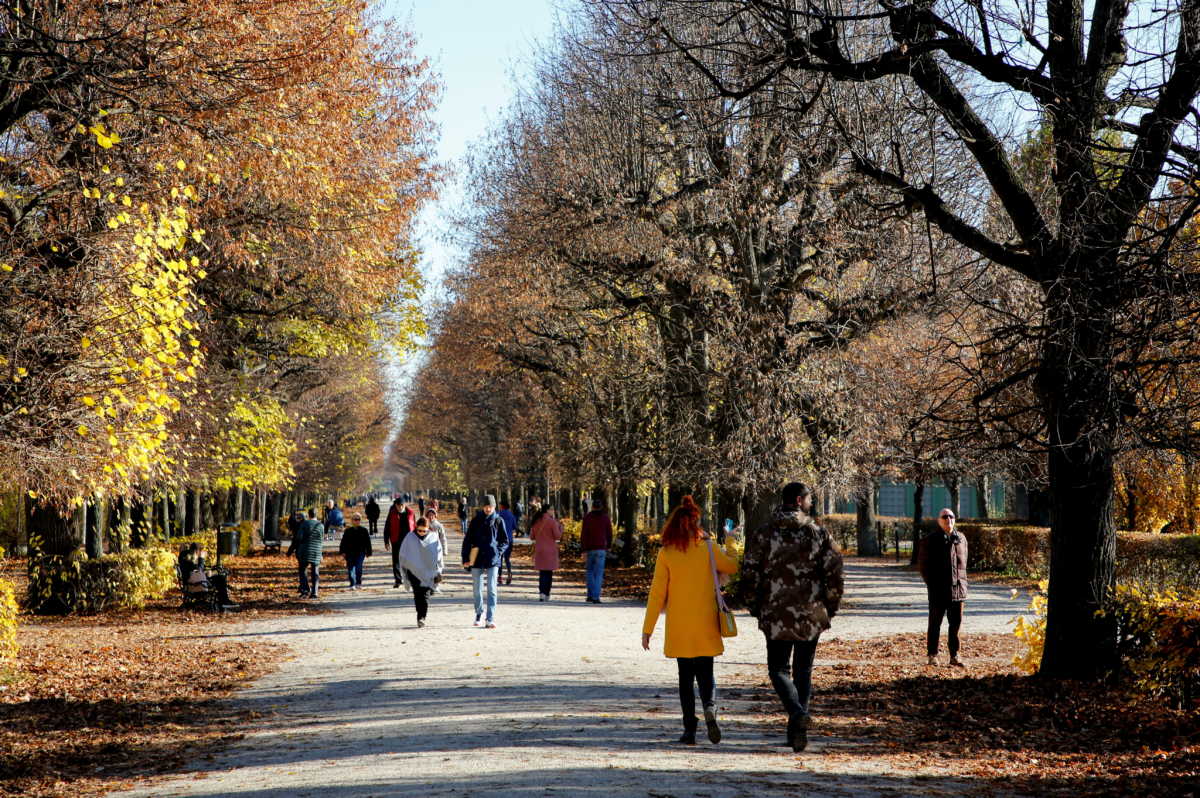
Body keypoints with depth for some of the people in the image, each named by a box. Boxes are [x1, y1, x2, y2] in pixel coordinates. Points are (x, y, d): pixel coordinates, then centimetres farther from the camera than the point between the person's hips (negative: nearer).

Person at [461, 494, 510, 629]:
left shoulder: (498, 521, 3)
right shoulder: (476, 521, 5)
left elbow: (506, 541, 9)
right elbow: (467, 540, 6)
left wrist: (498, 551, -8)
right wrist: (465, 558, -2)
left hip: (492, 561, -2)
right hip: (477, 560, 2)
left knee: (492, 590, -9)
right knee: (477, 590, 9)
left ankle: (490, 619, -10)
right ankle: (479, 614, 27)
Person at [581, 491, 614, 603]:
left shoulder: (587, 517, -2)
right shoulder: (606, 518, 0)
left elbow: (583, 535, -7)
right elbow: (609, 535, 4)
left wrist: (583, 550, -7)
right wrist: (608, 547, 20)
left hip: (589, 548, 1)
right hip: (601, 549, -1)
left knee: (590, 571, 18)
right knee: (599, 573, 0)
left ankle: (590, 595, 12)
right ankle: (596, 597, -7)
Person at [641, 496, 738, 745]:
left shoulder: (666, 554, -6)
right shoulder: (708, 549, -4)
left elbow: (657, 594, -5)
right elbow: (732, 567, 15)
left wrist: (647, 629, 1)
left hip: (678, 626, 0)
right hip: (705, 624, 0)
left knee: (685, 677, 10)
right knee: (705, 673, 9)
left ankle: (689, 729, 5)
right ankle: (710, 707, -20)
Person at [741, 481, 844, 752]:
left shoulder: (764, 533, -3)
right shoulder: (818, 532, -2)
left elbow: (749, 572, -4)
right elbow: (834, 571, -4)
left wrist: (754, 607, 9)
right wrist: (830, 607, 9)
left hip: (776, 615, -1)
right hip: (811, 617, 1)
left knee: (778, 669, 8)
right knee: (803, 672, 13)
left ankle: (797, 713, -18)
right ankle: (798, 730, 13)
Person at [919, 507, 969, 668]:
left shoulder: (961, 539, 11)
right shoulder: (930, 540, -2)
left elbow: (963, 562, 18)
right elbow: (922, 563, -1)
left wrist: (962, 582, 9)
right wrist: (931, 583, -5)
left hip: (957, 588, 4)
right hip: (937, 591, -4)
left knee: (956, 623, 6)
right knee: (935, 623, 3)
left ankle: (954, 655, 12)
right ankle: (932, 655, 9)